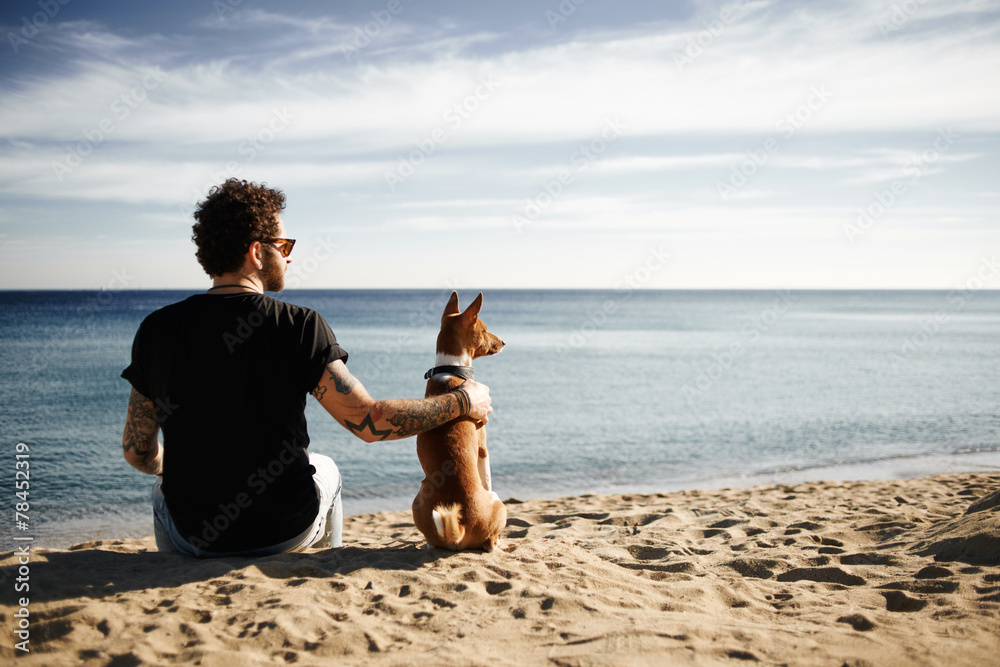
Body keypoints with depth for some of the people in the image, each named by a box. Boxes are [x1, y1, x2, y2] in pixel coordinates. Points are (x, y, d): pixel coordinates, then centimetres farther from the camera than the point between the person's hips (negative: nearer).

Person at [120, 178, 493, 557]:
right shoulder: (299, 327, -17)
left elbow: (137, 452, -2)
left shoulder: (157, 329, -9)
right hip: (287, 534, -1)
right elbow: (369, 421, -18)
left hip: (195, 539, 2)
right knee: (325, 470, 33)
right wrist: (462, 402, -4)